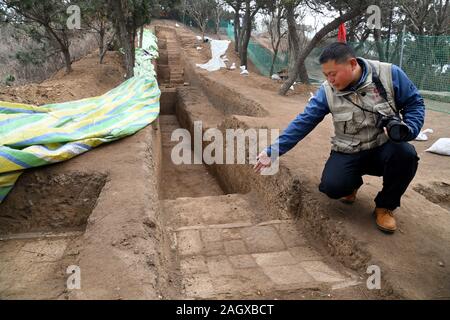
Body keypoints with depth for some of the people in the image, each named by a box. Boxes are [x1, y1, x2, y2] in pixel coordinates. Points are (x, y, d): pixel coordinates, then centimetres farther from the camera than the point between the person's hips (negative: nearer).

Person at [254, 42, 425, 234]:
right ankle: (353, 182, 16)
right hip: (348, 153, 0)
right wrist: (273, 152, -13)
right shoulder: (327, 91, -9)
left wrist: (409, 129, -22)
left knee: (406, 154, -33)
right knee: (332, 187, -25)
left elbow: (414, 103, -1)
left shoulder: (389, 74, -13)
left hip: (384, 148, 0)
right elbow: (303, 123, -9)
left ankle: (385, 206, -4)